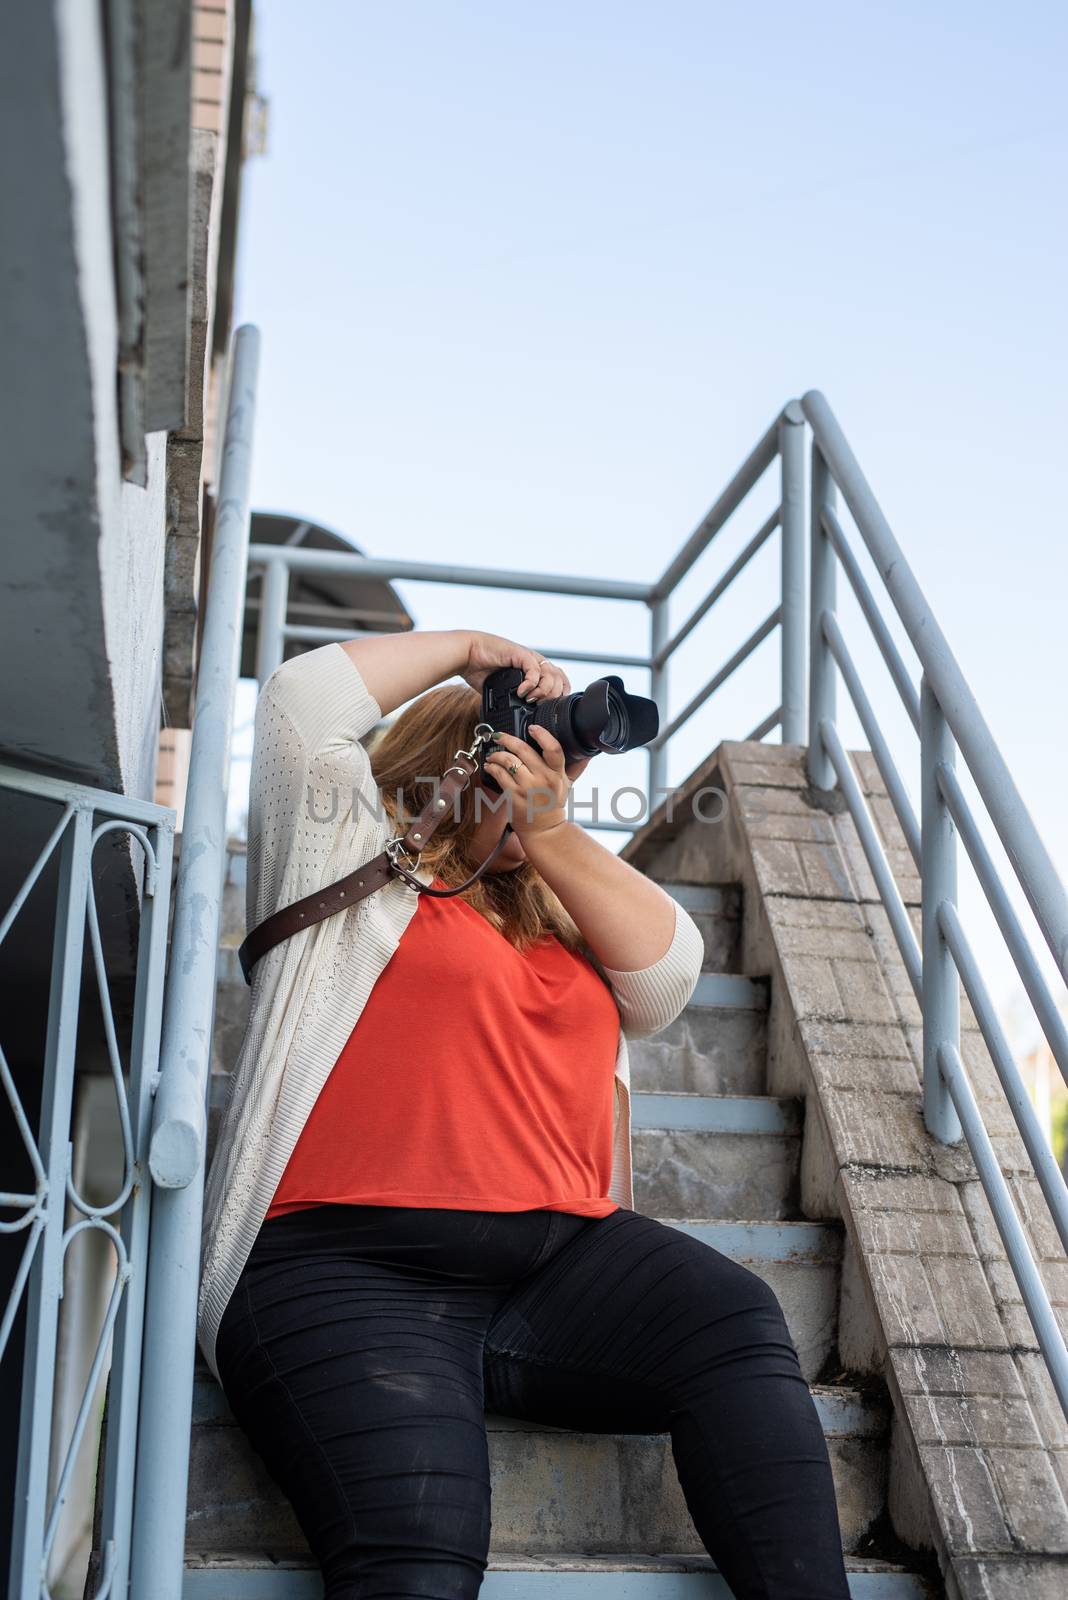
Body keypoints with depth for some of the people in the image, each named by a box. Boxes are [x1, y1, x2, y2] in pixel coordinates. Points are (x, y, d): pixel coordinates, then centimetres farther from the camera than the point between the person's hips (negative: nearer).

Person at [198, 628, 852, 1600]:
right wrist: (468, 648, 13)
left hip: (563, 1257, 5)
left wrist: (551, 835, 7)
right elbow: (304, 698, 3)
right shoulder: (356, 863, 14)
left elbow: (669, 973, 13)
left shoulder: (559, 917, 30)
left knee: (739, 1326, -24)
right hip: (353, 1273, -5)